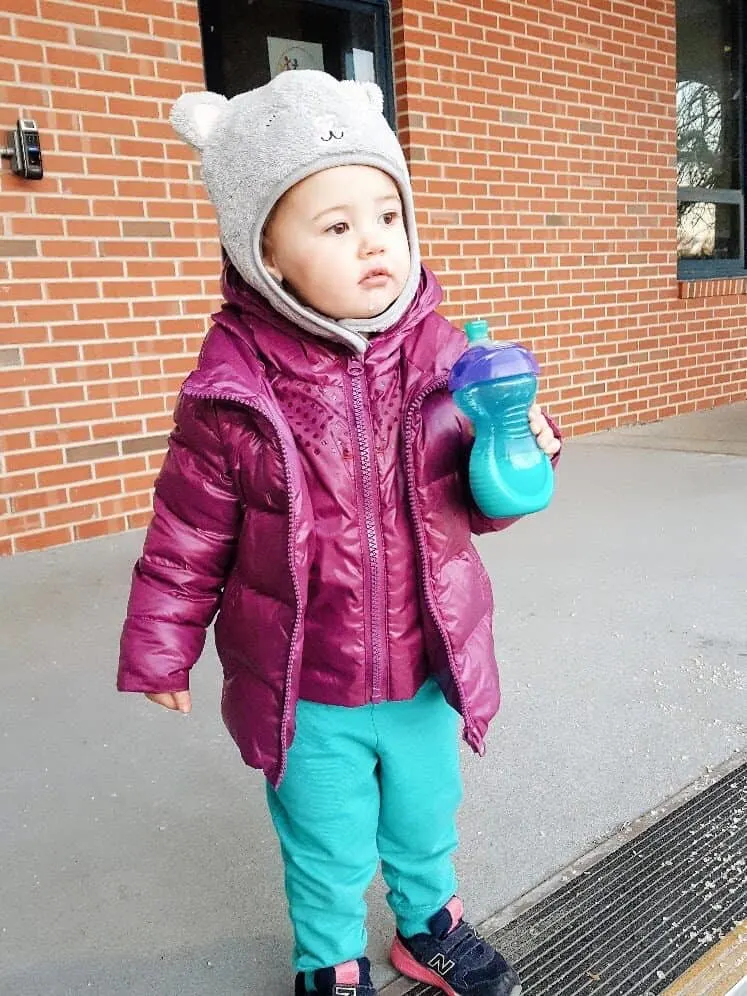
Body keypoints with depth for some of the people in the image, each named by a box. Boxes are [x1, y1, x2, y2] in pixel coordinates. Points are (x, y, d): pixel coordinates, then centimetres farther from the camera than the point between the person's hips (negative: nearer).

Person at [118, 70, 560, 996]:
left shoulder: (440, 355, -11)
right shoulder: (233, 392, -19)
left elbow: (473, 504, -2)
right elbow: (188, 538, -7)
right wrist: (159, 649, 2)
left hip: (428, 672, 3)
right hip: (306, 695, -2)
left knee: (426, 822, 26)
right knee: (329, 852, 20)